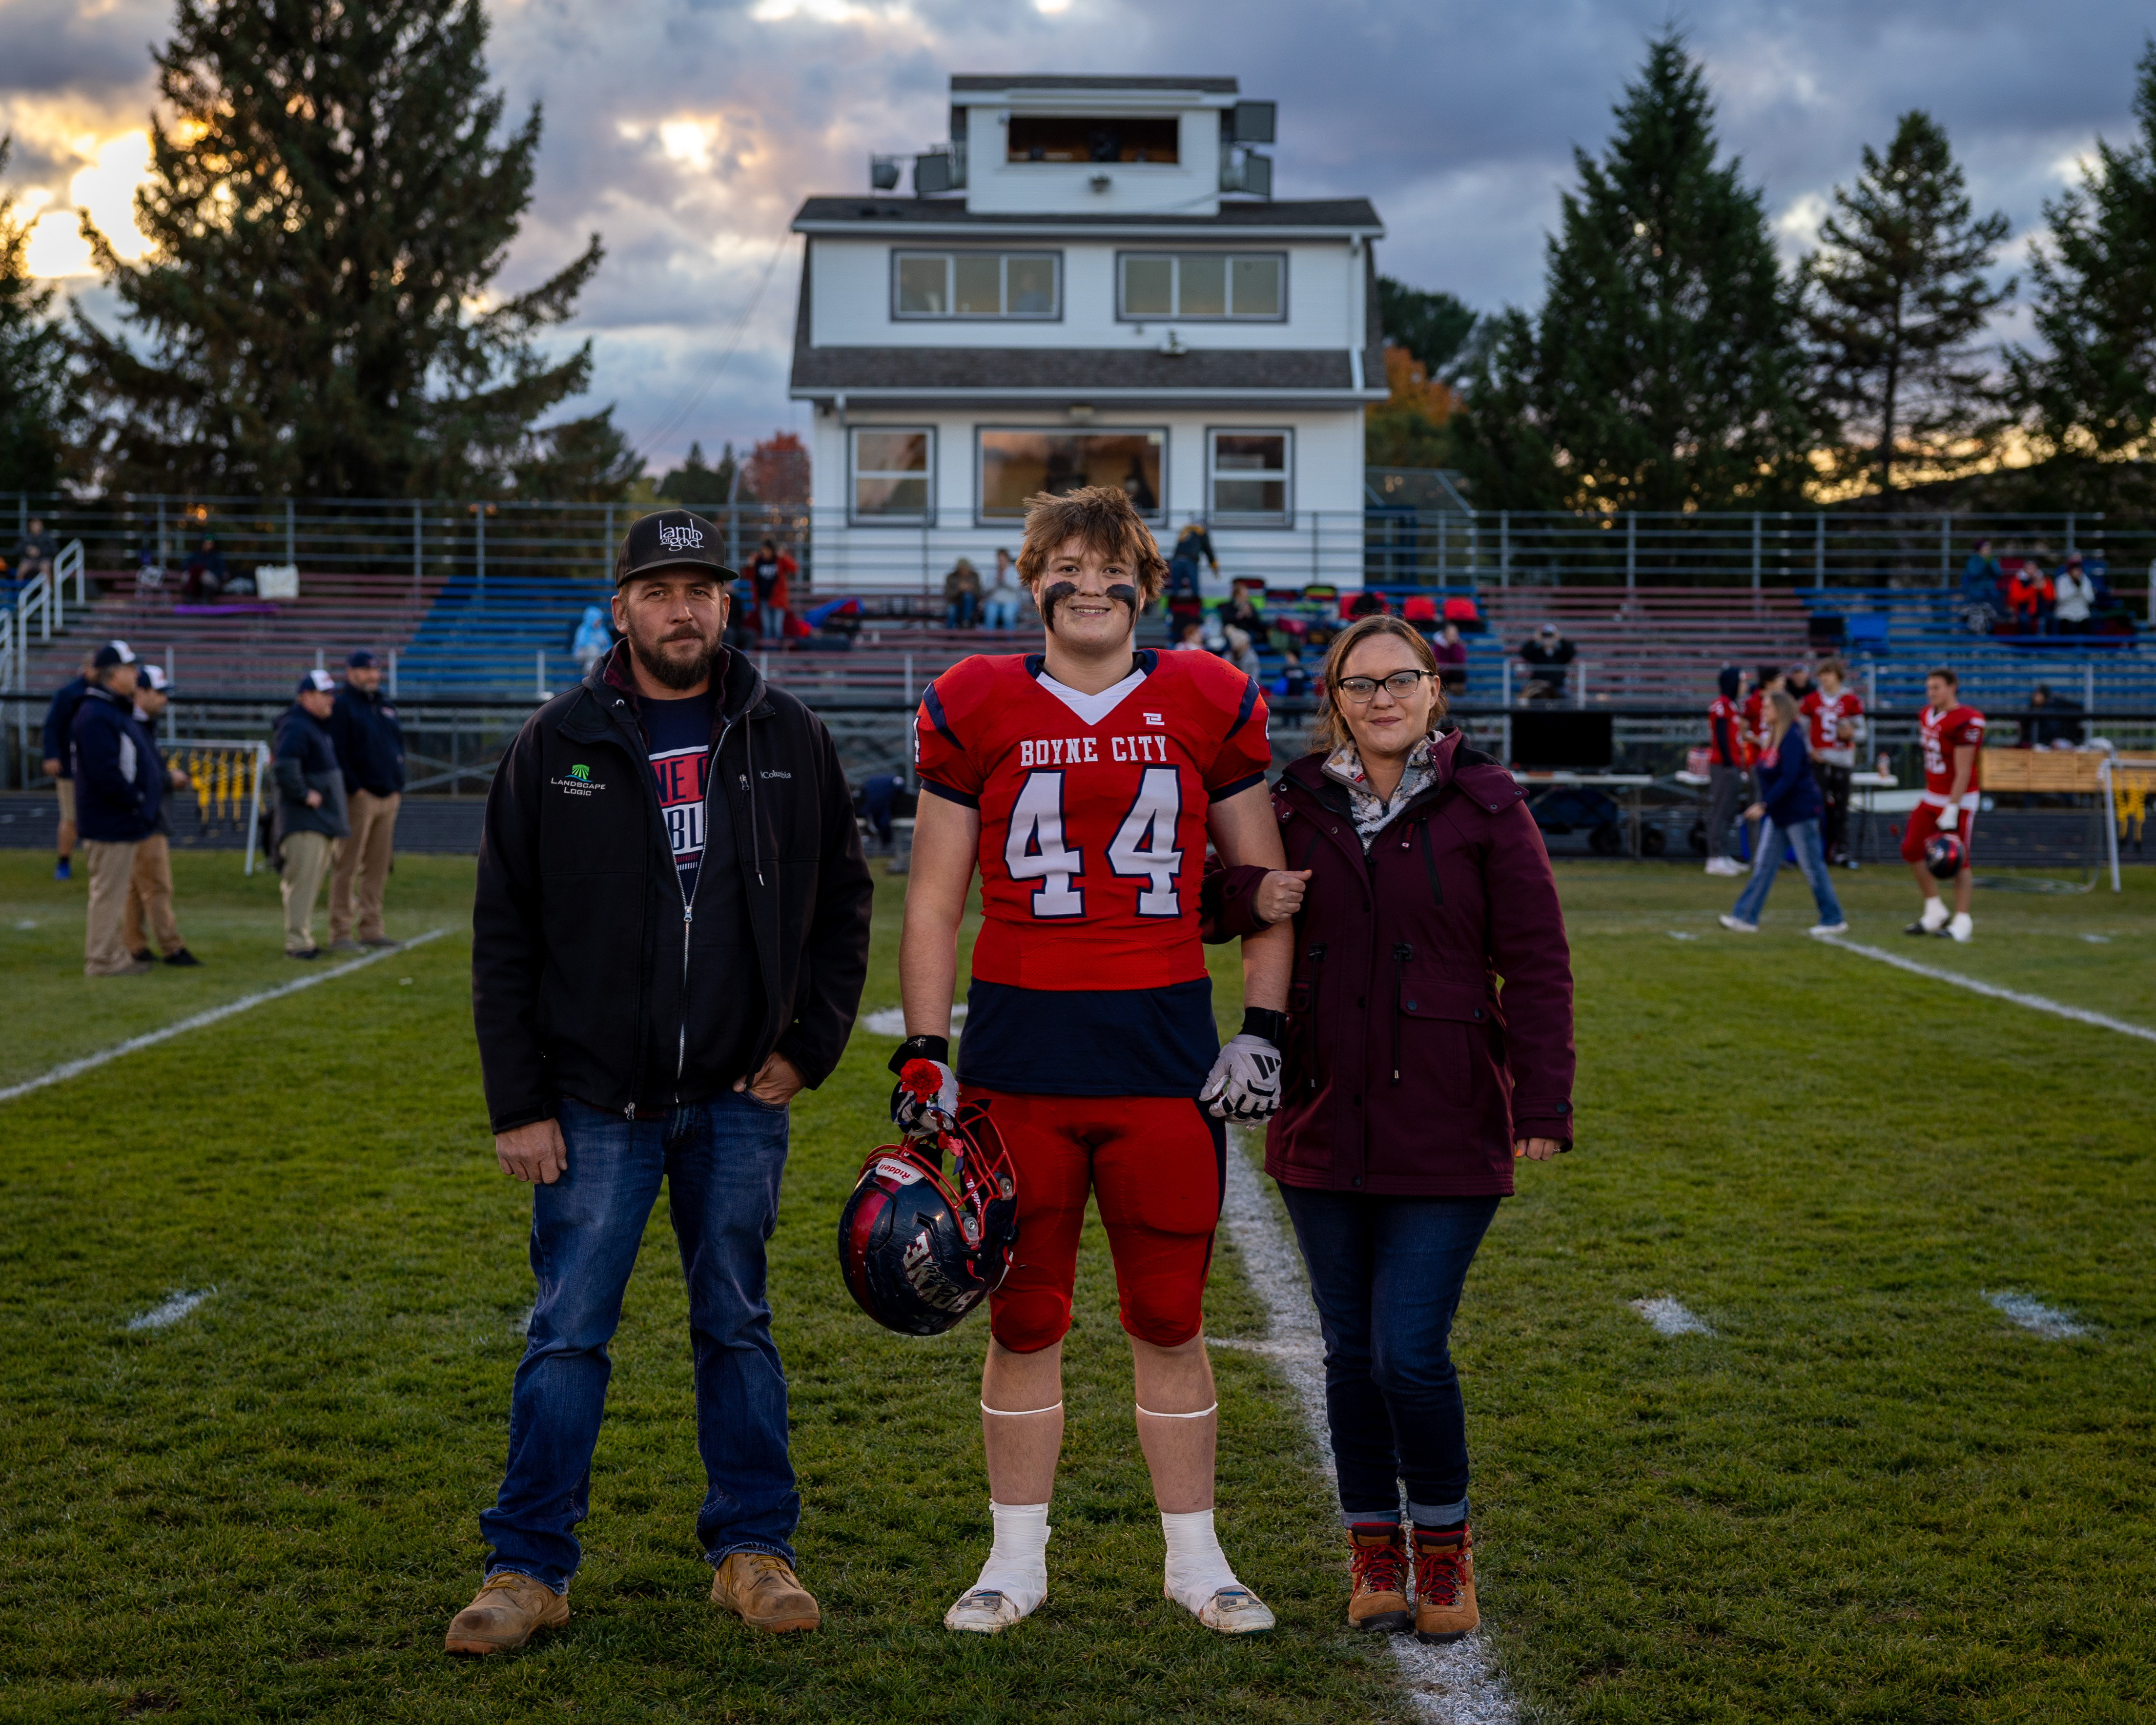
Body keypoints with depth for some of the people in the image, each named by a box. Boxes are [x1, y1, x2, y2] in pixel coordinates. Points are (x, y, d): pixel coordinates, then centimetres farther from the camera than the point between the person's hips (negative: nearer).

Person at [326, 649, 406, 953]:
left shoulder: (387, 706, 19)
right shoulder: (342, 705, -4)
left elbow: (399, 745, 21)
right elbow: (338, 752, -11)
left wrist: (398, 786, 10)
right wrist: (355, 788, -16)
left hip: (388, 797, 7)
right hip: (359, 797, -7)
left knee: (378, 867, 8)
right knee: (347, 865, -7)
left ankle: (371, 929, 13)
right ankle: (341, 933, -6)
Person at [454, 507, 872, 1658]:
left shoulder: (788, 741, 4)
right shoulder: (557, 745, -1)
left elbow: (843, 901, 12)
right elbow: (504, 937, 0)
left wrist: (810, 1044, 1)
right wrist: (518, 1104, -5)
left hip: (739, 1099, 1)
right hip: (596, 1101, -1)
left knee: (736, 1326, 11)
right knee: (568, 1336, 0)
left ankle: (751, 1546, 21)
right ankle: (529, 1566, 10)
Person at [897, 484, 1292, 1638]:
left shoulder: (1209, 710, 5)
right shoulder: (976, 713, 3)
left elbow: (1263, 883, 12)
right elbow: (934, 901, 6)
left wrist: (1264, 1031, 3)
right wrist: (923, 1054, 0)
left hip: (1165, 1051, 0)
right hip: (1018, 1050, 0)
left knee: (1170, 1324, 8)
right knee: (1024, 1322, 7)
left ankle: (1195, 1559, 21)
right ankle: (1017, 1559, 21)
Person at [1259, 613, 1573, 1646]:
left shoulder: (1484, 808, -2)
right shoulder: (1297, 807, 6)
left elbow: (1536, 966, -2)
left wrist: (1543, 1105, -8)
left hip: (1445, 1131, -3)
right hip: (1324, 1126, 3)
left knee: (1411, 1353, -8)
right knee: (1352, 1354, 9)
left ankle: (1444, 1548, 15)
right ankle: (1374, 1555, 24)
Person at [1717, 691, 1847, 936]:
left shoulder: (1792, 738, -18)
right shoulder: (1774, 736, 10)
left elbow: (1789, 778, -25)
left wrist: (1764, 805, -27)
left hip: (1799, 811, -9)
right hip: (1779, 813, 9)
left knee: (1812, 866, -1)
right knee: (1763, 864, 5)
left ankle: (1834, 920, 9)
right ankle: (1746, 918, 5)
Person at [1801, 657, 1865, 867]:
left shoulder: (1850, 701, 3)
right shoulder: (1811, 700, 5)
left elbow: (1861, 731, 7)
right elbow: (1801, 730, 9)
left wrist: (1851, 734, -15)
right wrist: (1809, 750, -5)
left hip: (1843, 761, 0)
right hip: (1818, 760, 0)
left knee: (1841, 807, 2)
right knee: (1819, 805, -4)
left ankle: (1842, 850, 8)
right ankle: (1818, 848, 1)